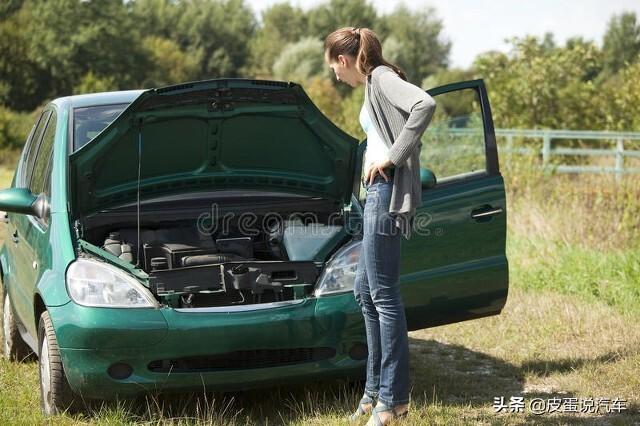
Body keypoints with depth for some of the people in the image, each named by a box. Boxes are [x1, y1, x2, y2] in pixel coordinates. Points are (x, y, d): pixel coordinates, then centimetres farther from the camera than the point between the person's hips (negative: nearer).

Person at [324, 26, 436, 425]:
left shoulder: (382, 78, -10)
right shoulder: (375, 85, 19)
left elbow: (426, 105, -28)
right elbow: (400, 132, 22)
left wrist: (392, 156, -24)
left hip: (388, 191, -11)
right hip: (378, 191, 11)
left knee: (384, 295, -7)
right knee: (366, 291, 16)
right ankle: (377, 388, 23)